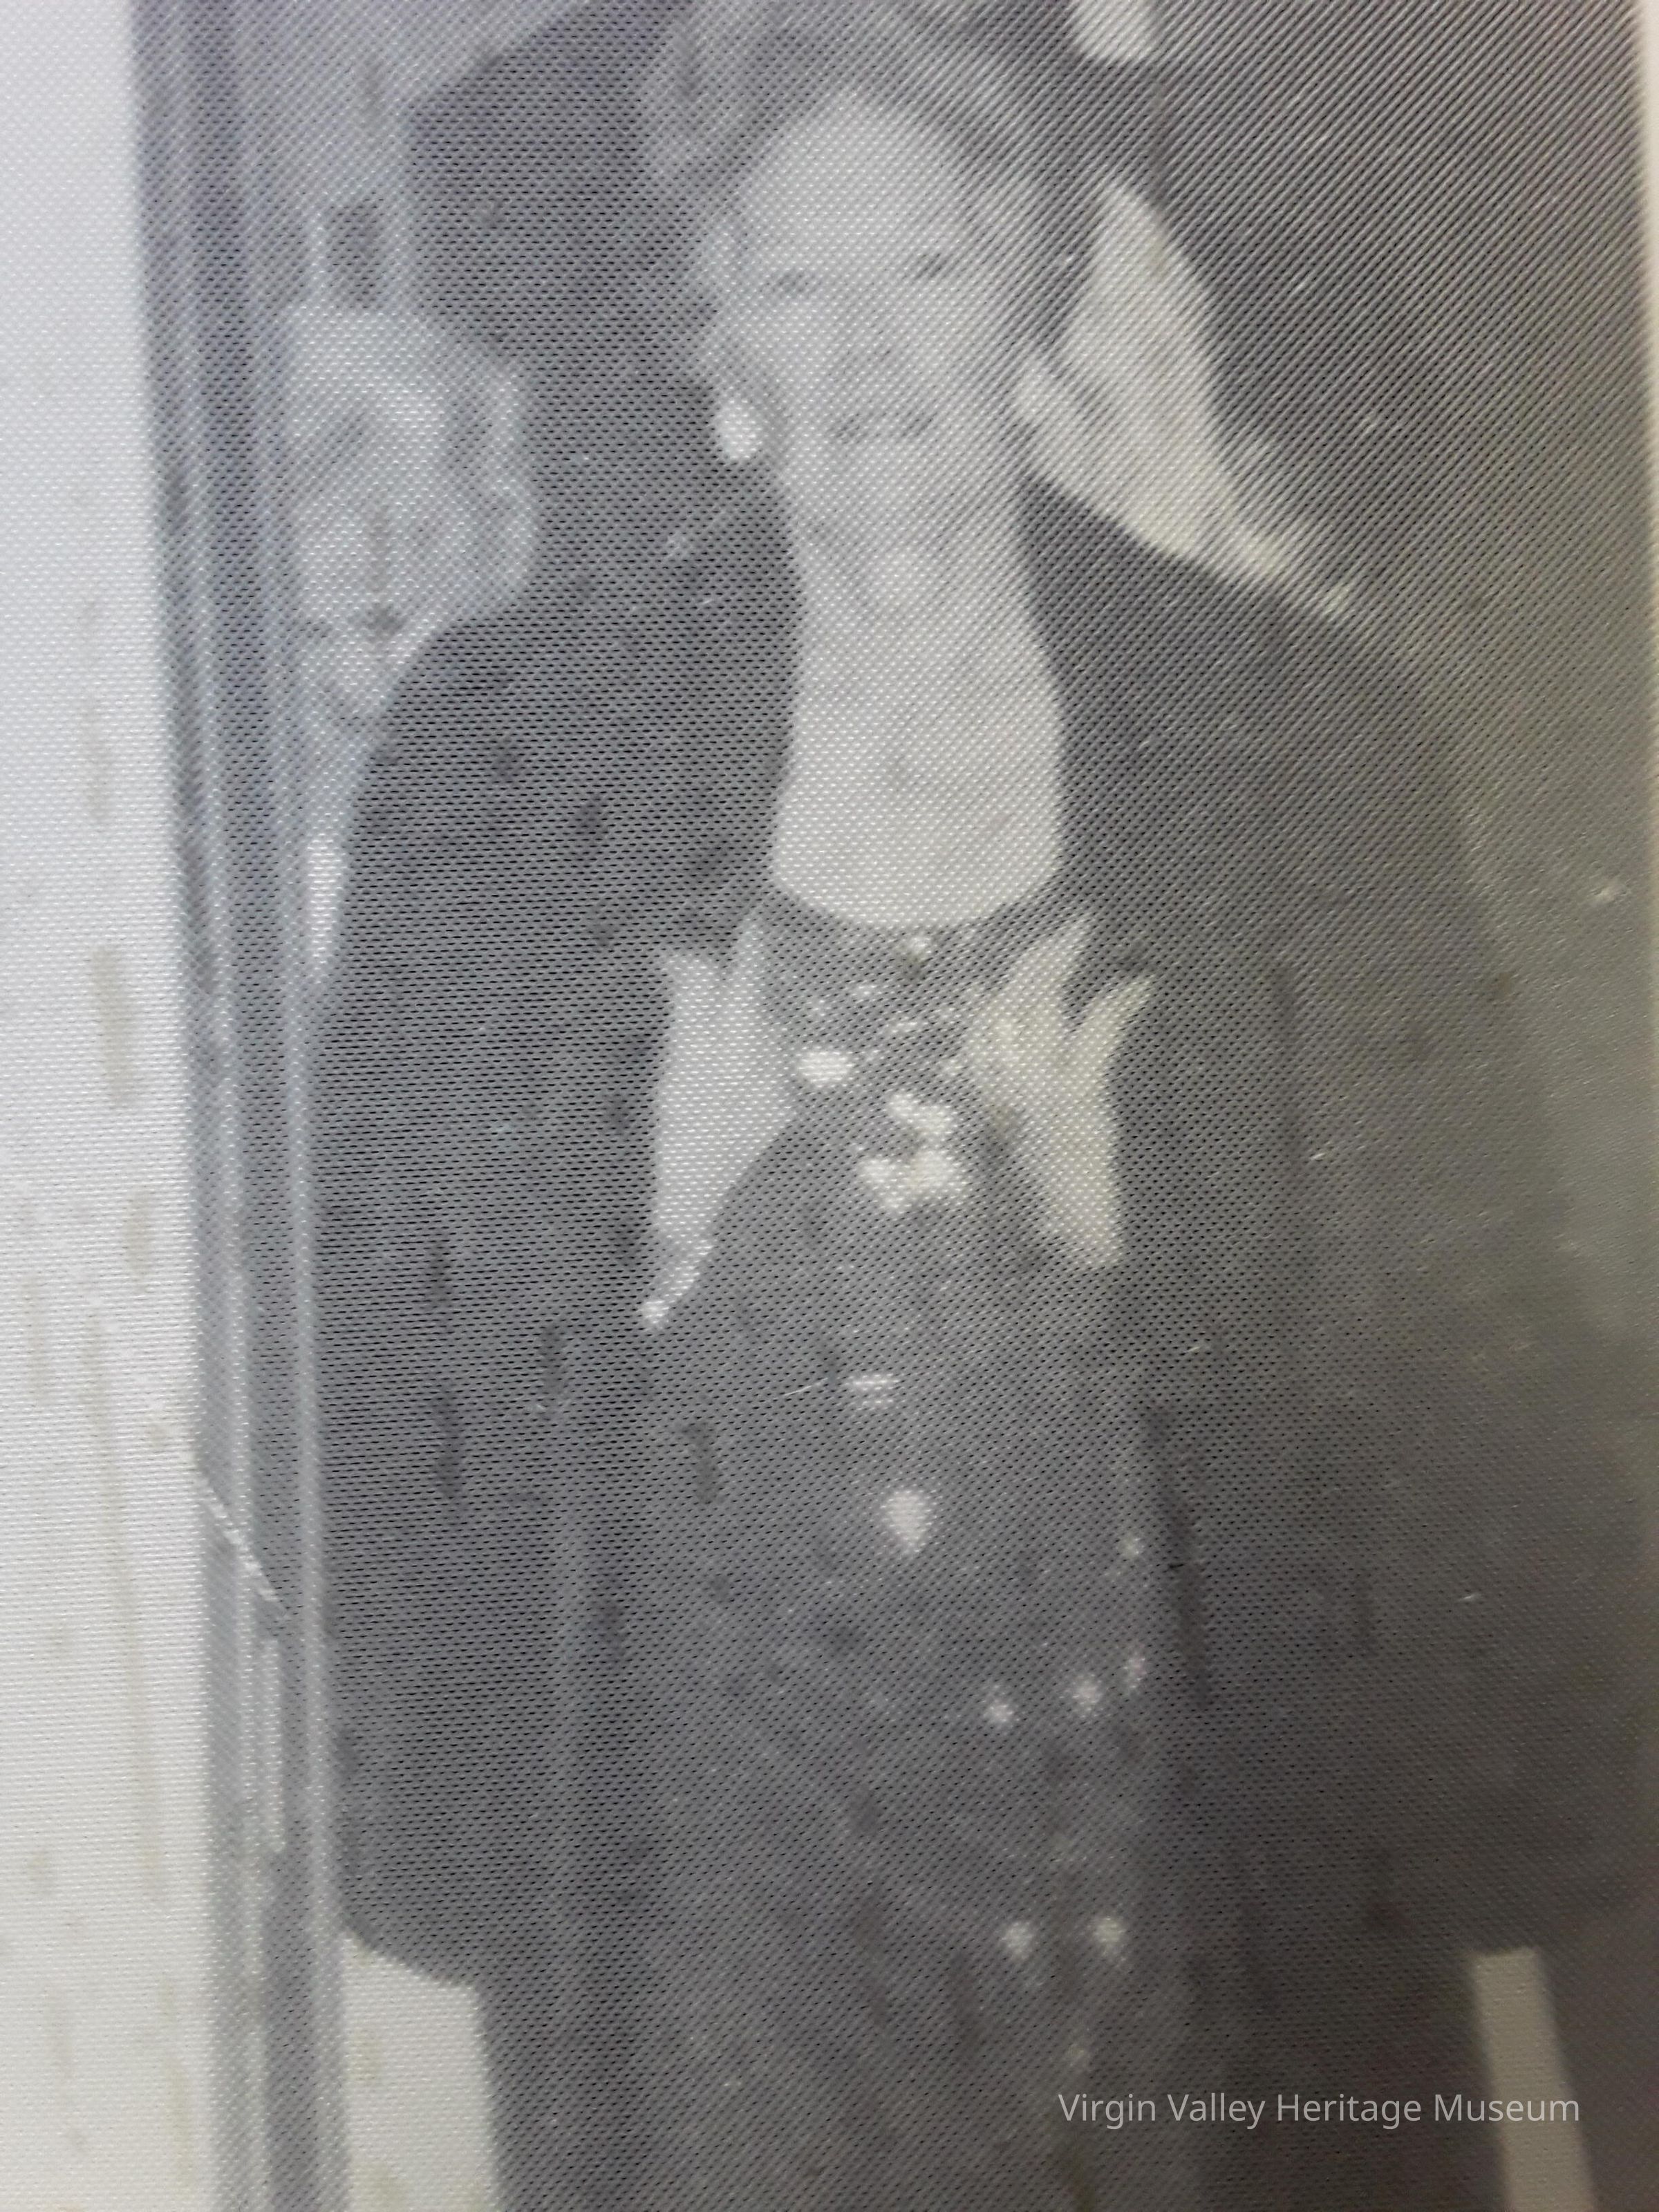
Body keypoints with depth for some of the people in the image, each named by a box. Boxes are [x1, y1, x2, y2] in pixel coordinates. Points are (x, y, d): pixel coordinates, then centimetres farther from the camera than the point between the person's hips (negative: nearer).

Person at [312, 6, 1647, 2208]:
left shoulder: (1292, 730, 0)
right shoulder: (515, 738, 0)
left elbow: (1461, 1291, 0)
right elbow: (382, 1289, 1)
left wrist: (1129, 1224, -15)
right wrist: (655, 1214, -16)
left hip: (1163, 1765, 1)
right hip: (701, 1807, 0)